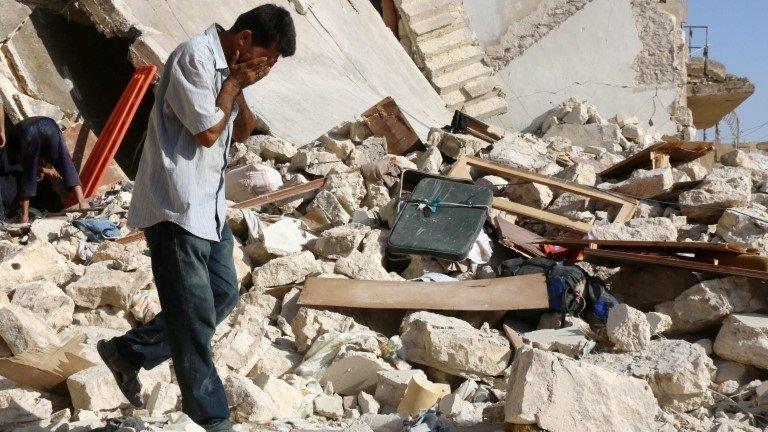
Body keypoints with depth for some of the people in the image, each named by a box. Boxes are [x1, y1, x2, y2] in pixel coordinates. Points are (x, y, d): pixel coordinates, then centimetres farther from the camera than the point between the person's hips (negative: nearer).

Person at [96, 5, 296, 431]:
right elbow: (207, 131, -19)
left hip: (208, 204, 10)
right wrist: (234, 83, -8)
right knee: (195, 314, -4)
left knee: (223, 293, 14)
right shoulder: (195, 57, -18)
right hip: (177, 207, -10)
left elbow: (242, 131, 15)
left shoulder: (230, 65, 11)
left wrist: (239, 88, -2)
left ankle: (128, 353, 24)